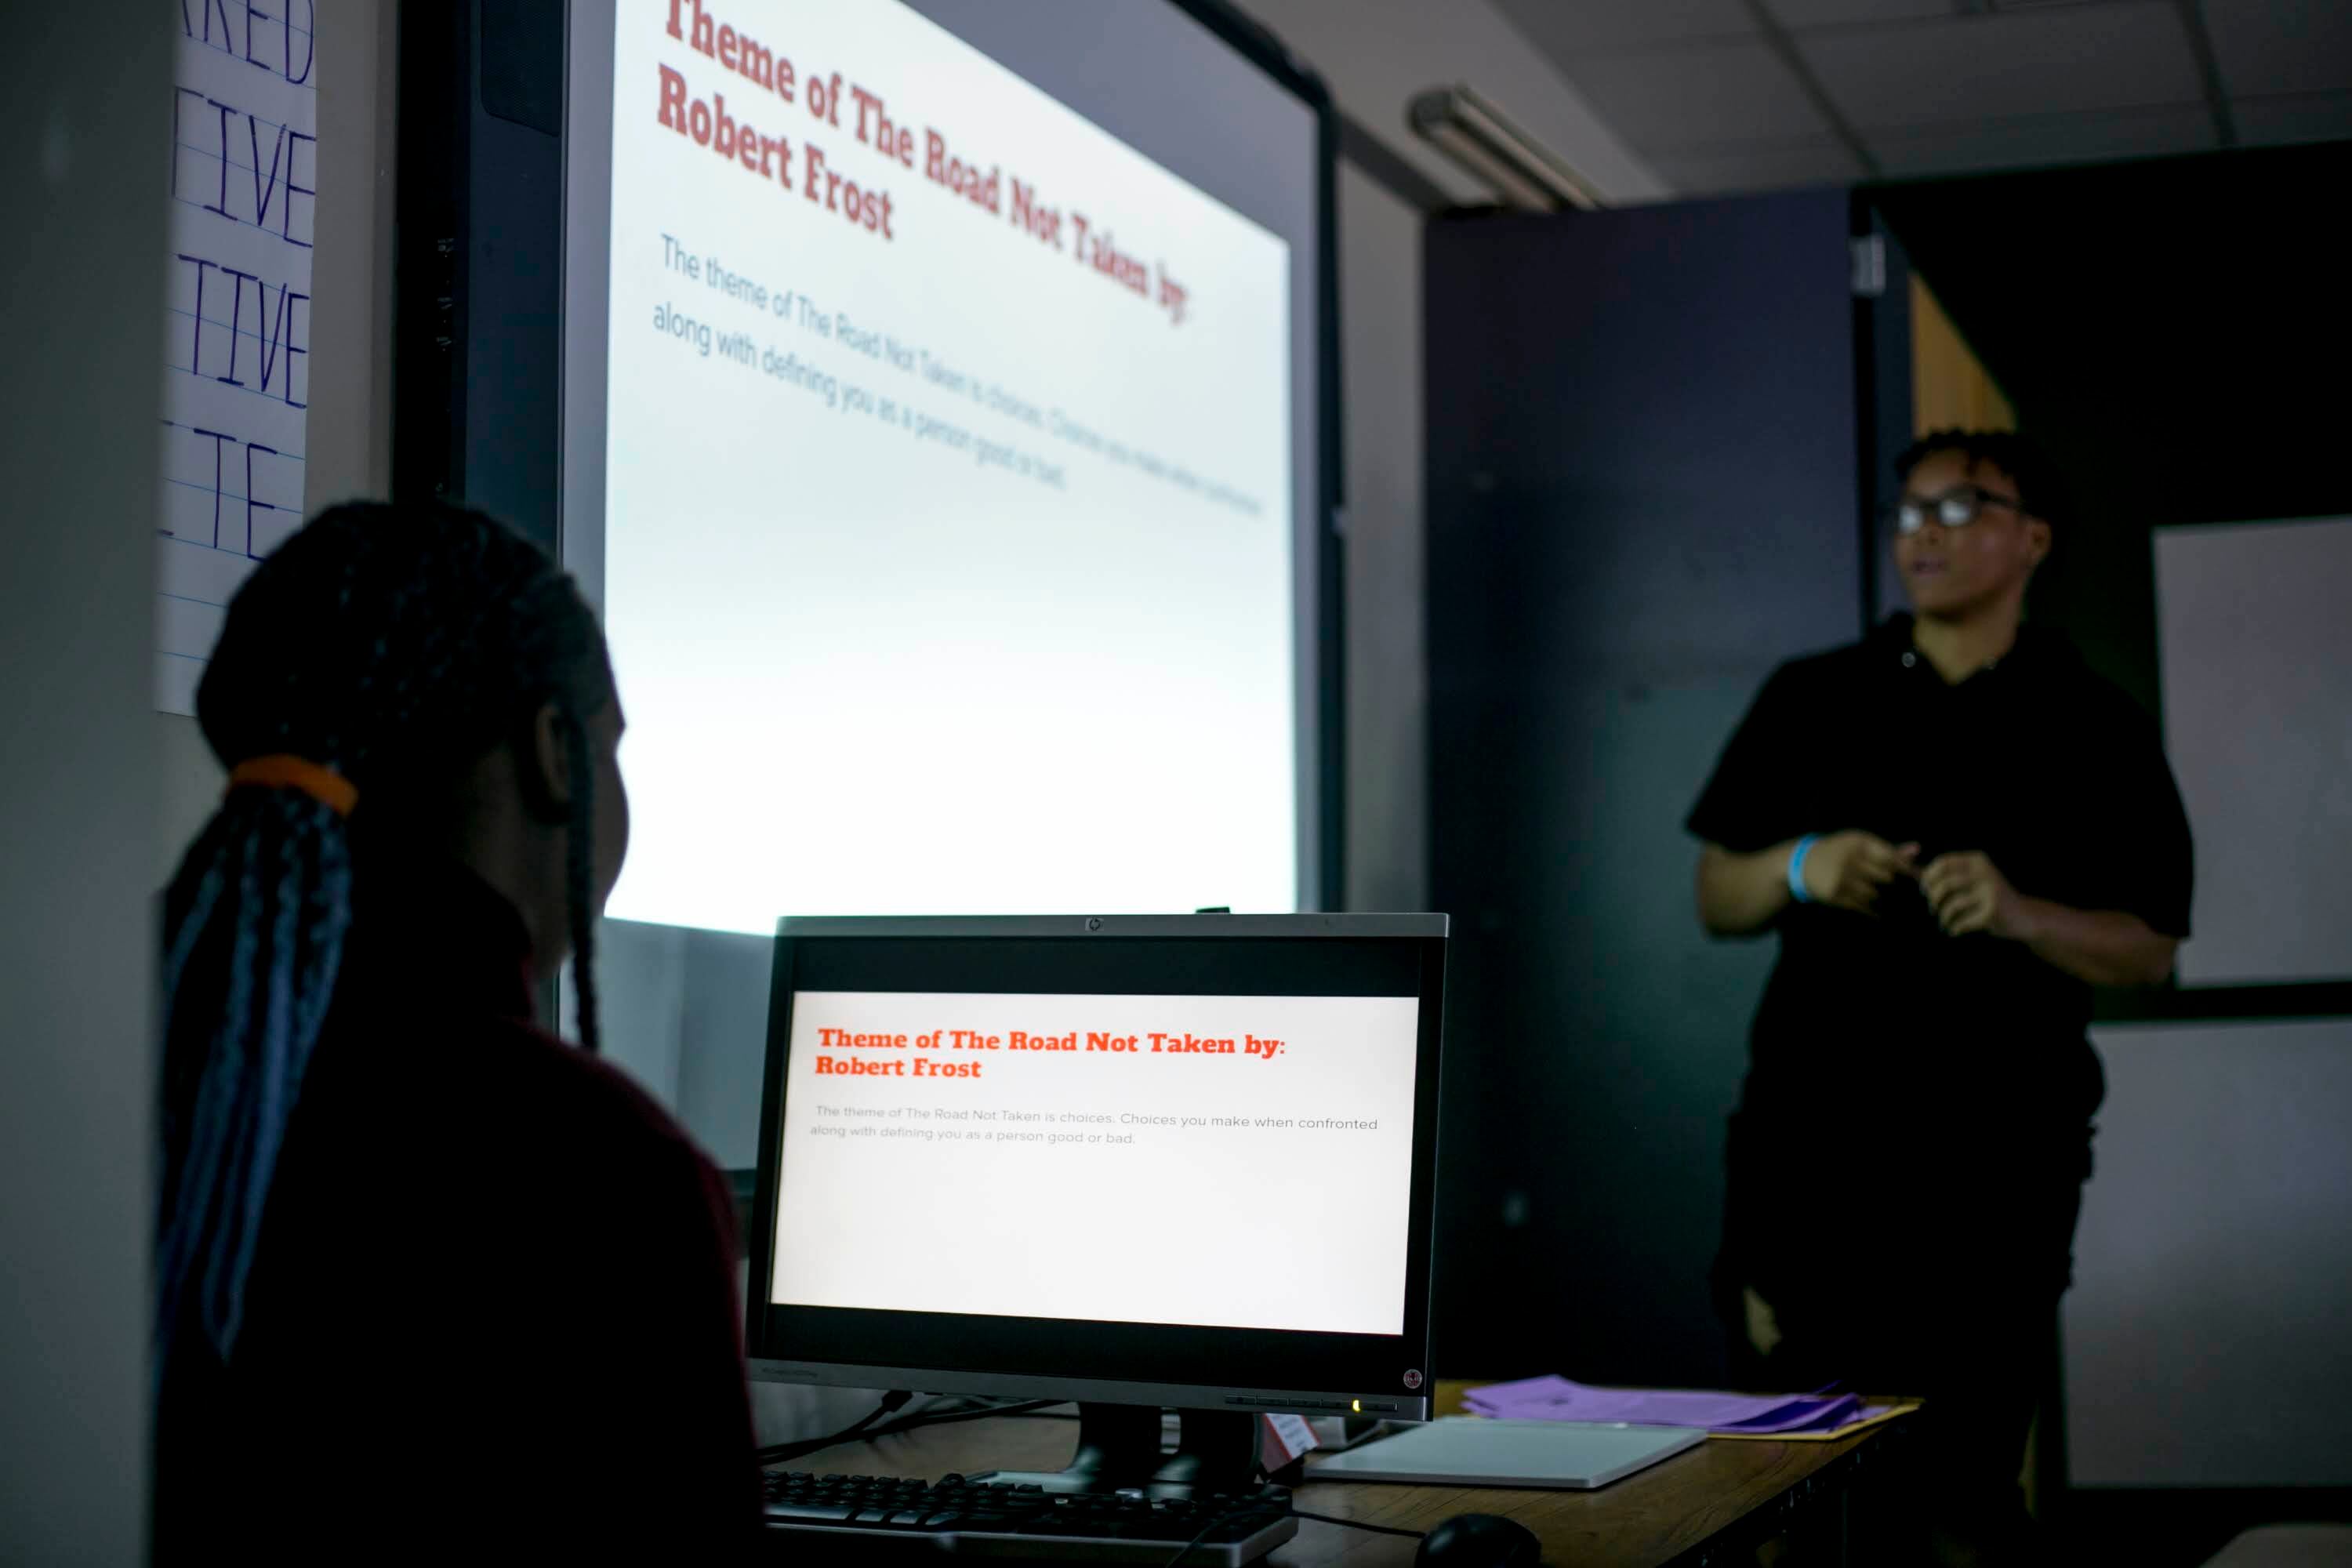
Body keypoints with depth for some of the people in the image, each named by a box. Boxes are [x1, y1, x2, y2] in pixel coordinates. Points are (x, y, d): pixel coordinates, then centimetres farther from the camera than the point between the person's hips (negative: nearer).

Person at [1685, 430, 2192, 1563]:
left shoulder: (2095, 730, 6)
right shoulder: (1809, 701, 11)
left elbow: (2150, 950, 4)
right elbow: (1717, 902, 13)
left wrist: (2019, 915, -15)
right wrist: (1801, 869, -9)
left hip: (1998, 1149, -1)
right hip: (1809, 1130, 1)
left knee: (1972, 1461, 4)